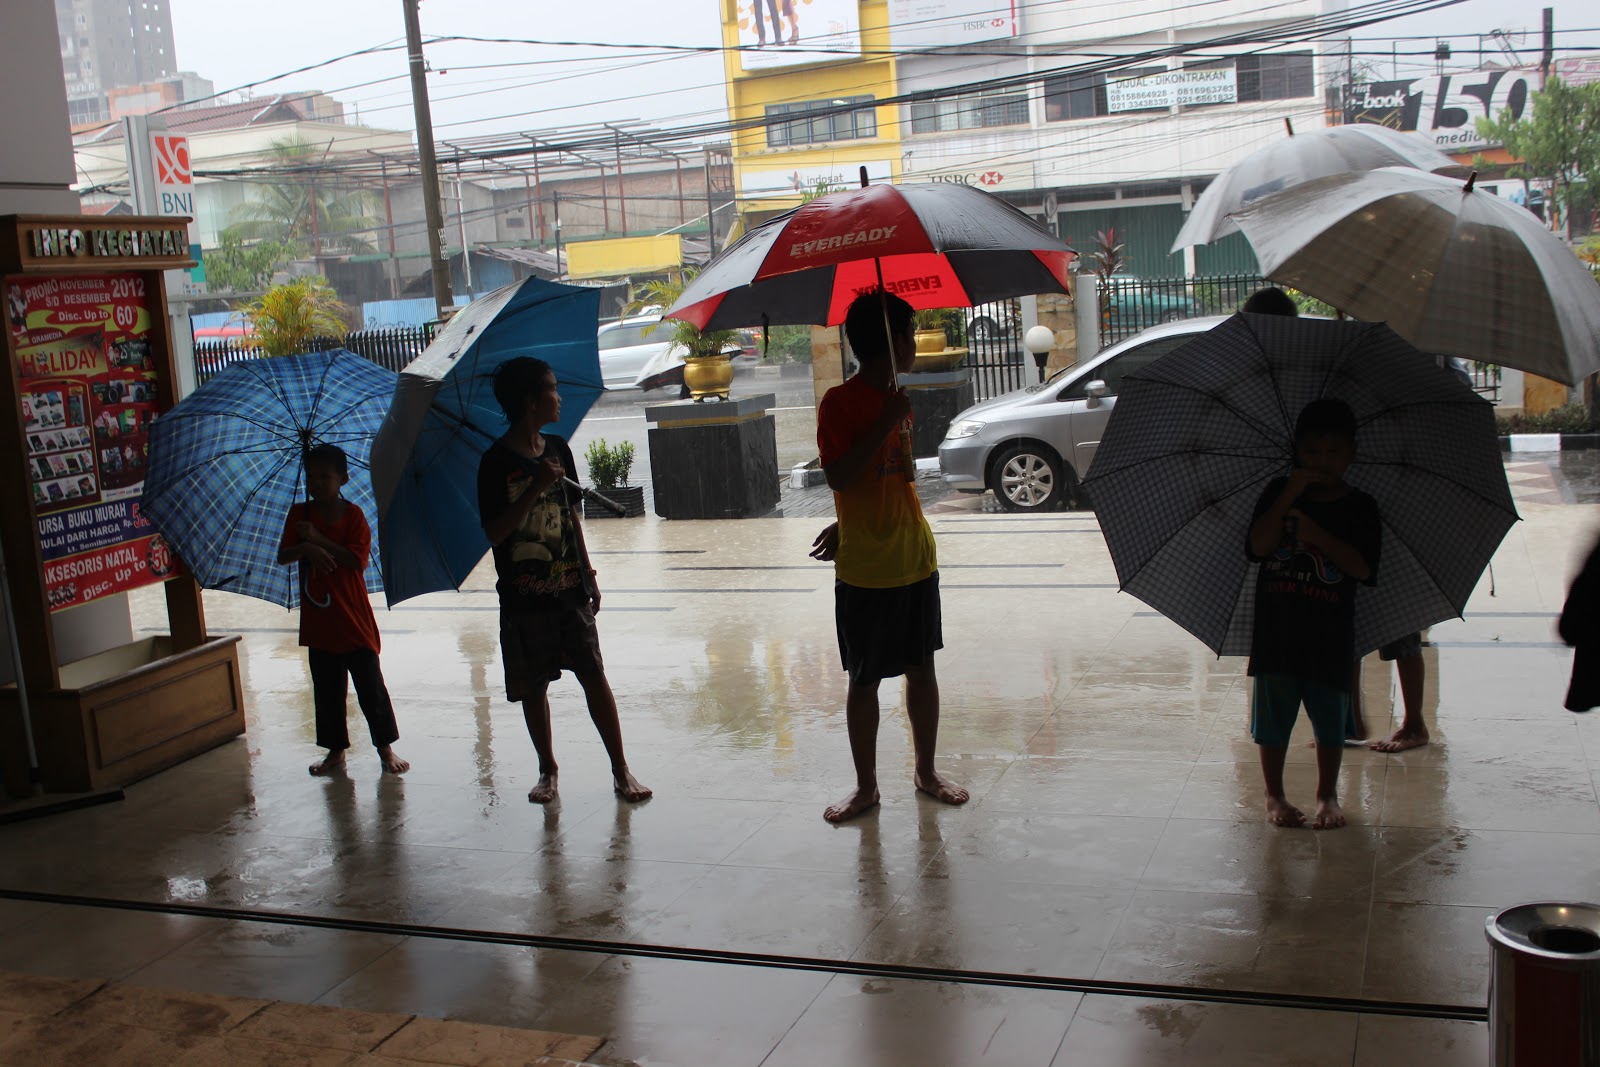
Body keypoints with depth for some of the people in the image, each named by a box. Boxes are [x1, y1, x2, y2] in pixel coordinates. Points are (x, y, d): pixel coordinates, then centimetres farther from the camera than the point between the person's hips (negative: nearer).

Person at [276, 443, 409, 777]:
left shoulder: (353, 515, -4)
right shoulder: (300, 514, 5)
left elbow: (357, 559, -15)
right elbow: (283, 555, -5)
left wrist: (319, 539, -19)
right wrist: (306, 548, -25)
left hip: (354, 621, -3)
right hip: (319, 623, 3)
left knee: (371, 687, 1)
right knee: (327, 691, 11)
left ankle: (386, 748, 13)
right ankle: (336, 751, 22)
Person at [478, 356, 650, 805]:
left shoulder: (558, 450, 7)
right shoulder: (497, 461, -10)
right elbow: (494, 532, -16)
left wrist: (588, 574, 14)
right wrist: (535, 487, -23)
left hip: (570, 591, 4)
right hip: (524, 599, -4)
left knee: (594, 677, 2)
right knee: (533, 688, 7)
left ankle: (621, 769, 8)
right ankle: (548, 770, 24)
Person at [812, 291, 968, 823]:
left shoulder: (898, 401, 11)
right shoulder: (840, 402, -12)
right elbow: (838, 476, -22)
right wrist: (885, 424, -23)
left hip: (916, 559, 7)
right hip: (866, 570, -7)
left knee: (922, 667, 13)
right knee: (864, 680, 5)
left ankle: (926, 771, 28)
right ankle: (866, 786, 18)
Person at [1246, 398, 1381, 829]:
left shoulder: (1359, 507, -1)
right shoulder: (1277, 493, 1)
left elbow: (1363, 567, -12)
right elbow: (1259, 545, -13)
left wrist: (1317, 534, -21)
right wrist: (1289, 495, -18)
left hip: (1330, 635, 0)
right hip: (1276, 628, 0)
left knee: (1330, 718, 10)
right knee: (1273, 716, 8)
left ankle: (1327, 796, 26)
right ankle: (1274, 796, 23)